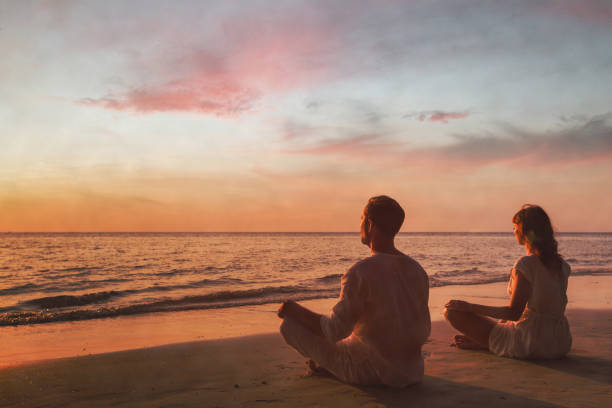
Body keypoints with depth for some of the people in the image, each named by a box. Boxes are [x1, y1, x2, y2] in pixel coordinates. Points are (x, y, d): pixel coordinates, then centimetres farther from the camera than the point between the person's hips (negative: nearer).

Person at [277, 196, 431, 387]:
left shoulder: (360, 272, -23)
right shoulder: (418, 270, -2)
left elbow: (335, 331, -21)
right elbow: (424, 332, 6)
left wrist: (295, 310, -6)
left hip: (367, 372, -6)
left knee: (290, 325, 1)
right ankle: (324, 363, 36)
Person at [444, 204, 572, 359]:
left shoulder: (526, 264, -17)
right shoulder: (562, 265, 5)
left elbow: (514, 313, -19)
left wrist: (469, 307, -14)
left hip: (530, 344, -8)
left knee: (452, 312, -8)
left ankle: (487, 344, 11)